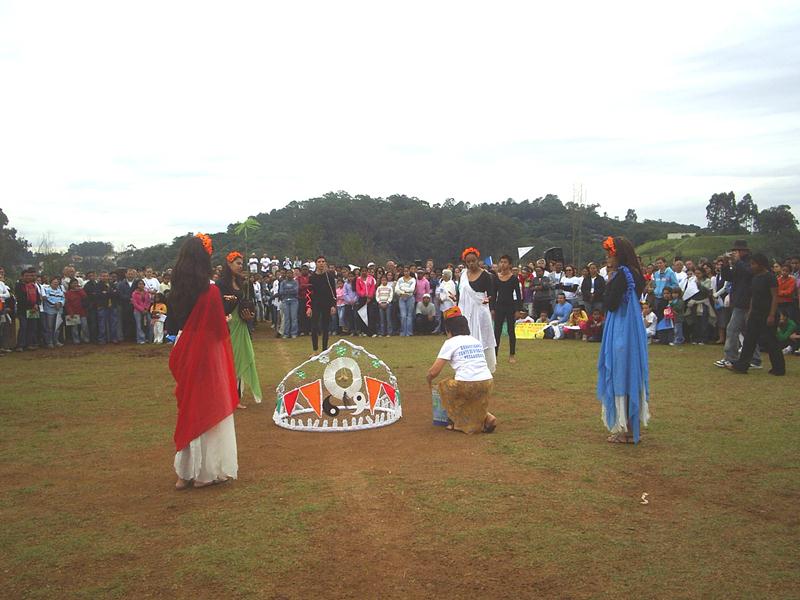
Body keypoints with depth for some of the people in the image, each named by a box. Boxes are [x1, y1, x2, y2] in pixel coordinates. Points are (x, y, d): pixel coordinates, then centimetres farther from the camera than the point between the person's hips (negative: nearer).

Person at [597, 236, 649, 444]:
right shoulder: (632, 274, 10)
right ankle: (630, 426, 23)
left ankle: (626, 429, 5)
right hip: (631, 333, 10)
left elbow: (610, 304, -19)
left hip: (621, 335, -9)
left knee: (621, 376, -2)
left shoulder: (621, 275, -18)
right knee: (629, 376, 14)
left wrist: (608, 285, -6)